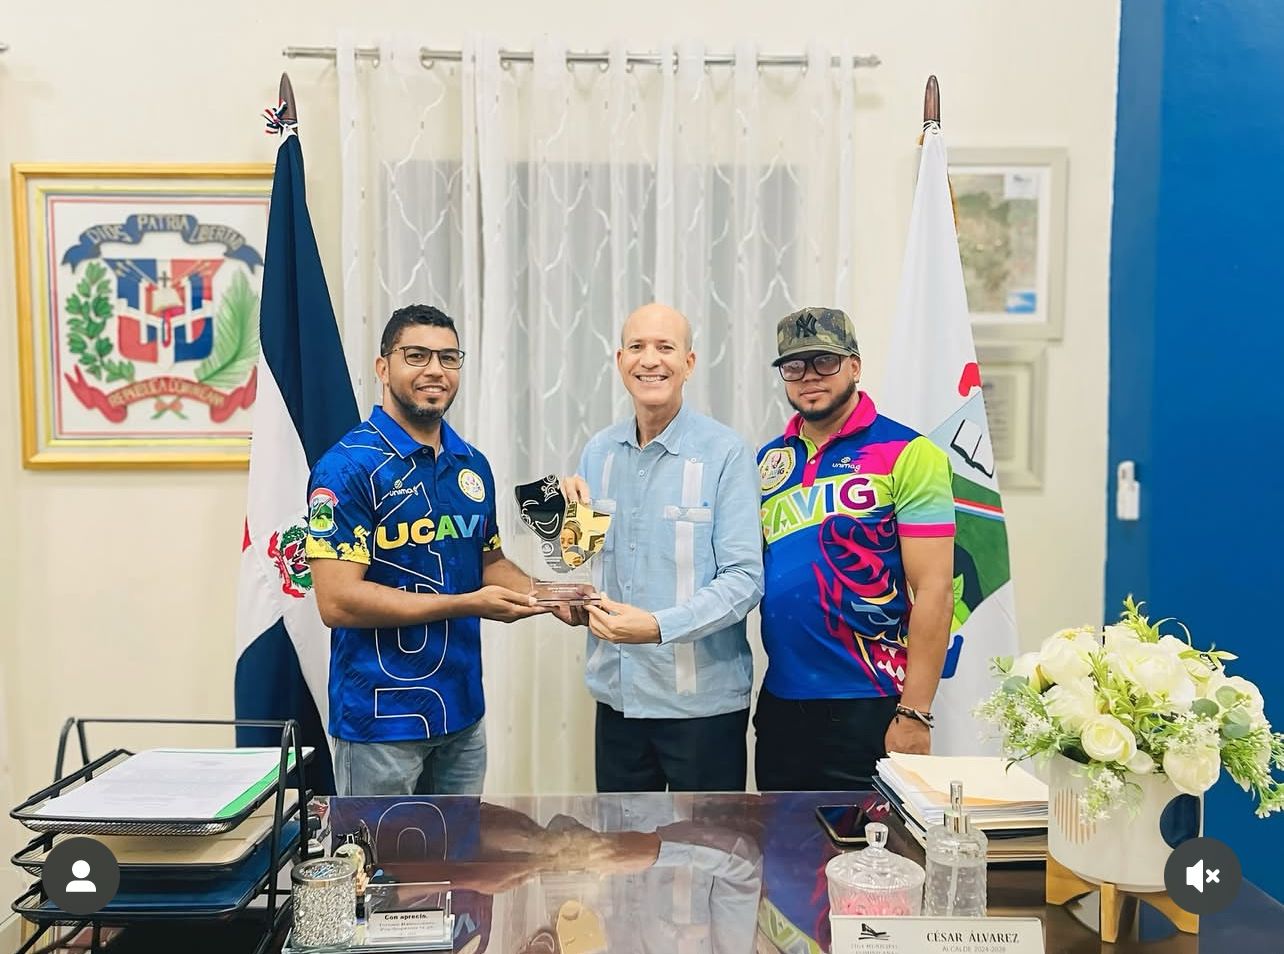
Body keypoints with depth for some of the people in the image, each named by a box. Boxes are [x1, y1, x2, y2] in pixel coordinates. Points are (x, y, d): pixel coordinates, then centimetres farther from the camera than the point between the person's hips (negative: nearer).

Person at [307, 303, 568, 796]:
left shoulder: (473, 464, 6)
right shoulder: (349, 466, -14)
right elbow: (337, 600, -20)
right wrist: (469, 604, -20)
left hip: (464, 711, 7)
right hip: (382, 716, -6)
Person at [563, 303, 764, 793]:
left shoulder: (726, 452, -11)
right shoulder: (598, 451, 5)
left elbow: (744, 579, -16)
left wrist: (659, 626, -27)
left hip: (702, 698, -4)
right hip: (617, 693, 5)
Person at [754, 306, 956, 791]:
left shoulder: (906, 453, -9)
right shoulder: (771, 459, 8)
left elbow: (933, 591, -13)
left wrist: (914, 714, -15)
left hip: (867, 709, -5)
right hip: (779, 702, 6)